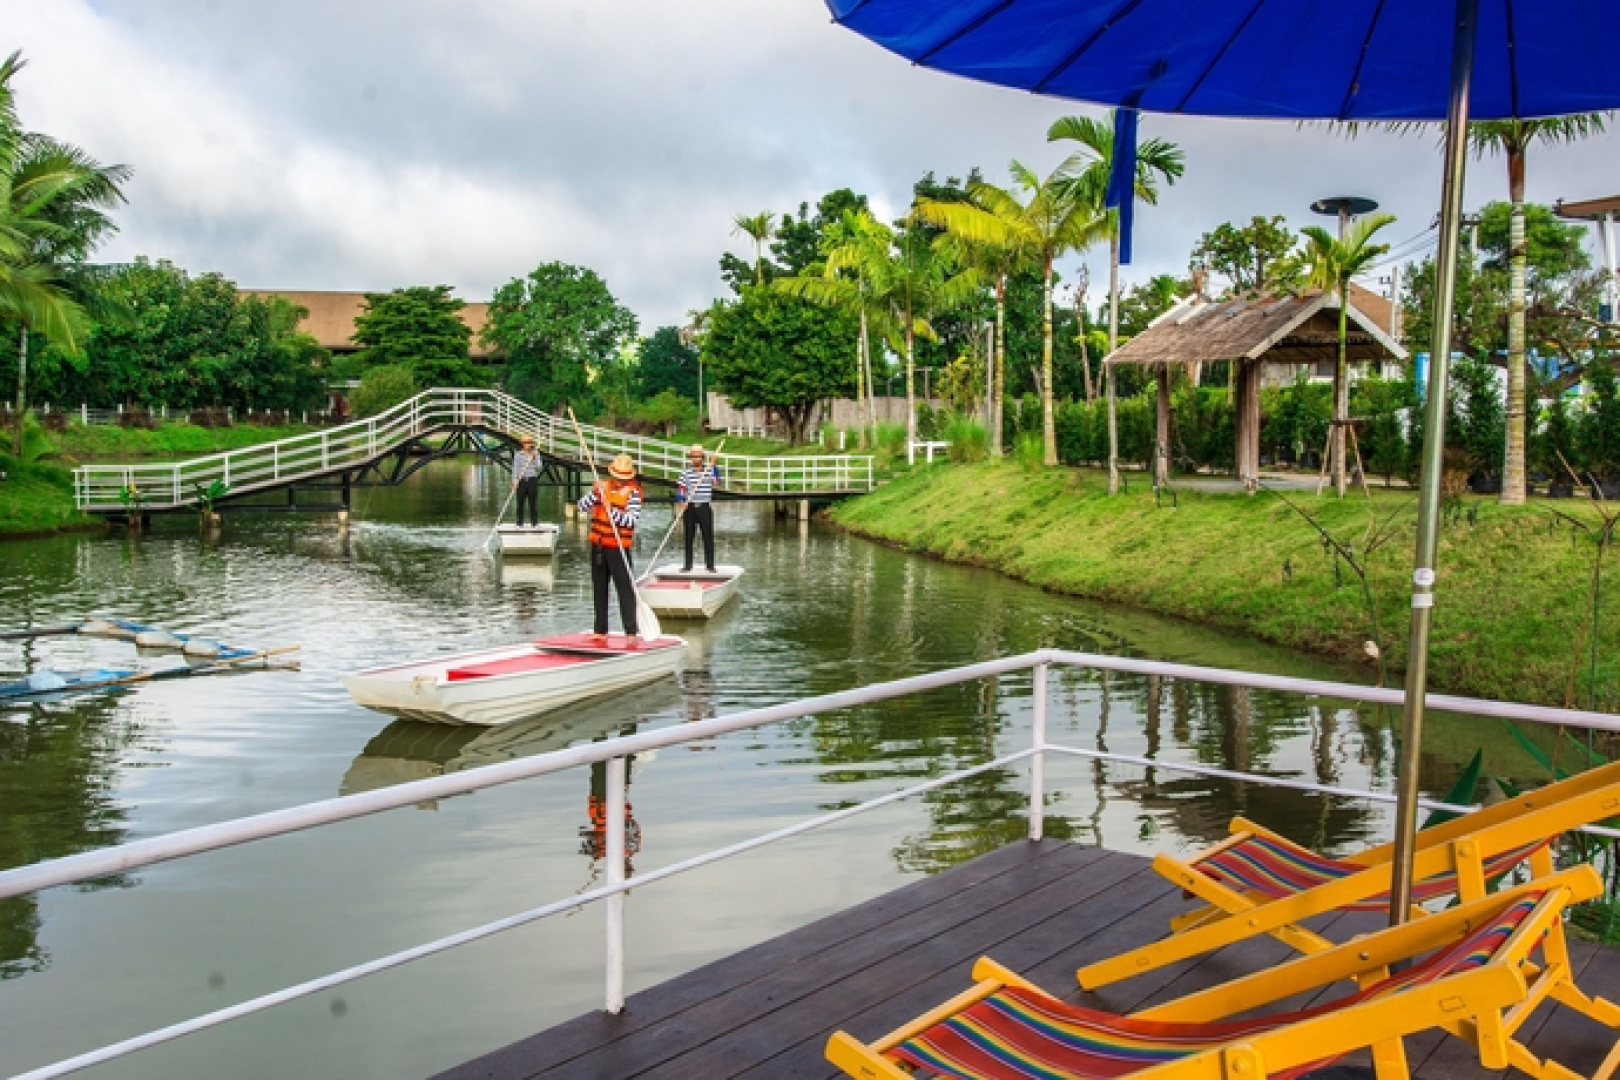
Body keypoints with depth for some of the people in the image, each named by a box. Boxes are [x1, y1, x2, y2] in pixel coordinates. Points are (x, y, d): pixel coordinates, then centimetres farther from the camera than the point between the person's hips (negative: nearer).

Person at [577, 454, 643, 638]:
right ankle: (600, 630, 22)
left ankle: (631, 631, -5)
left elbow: (631, 520, -19)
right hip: (598, 546, 5)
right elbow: (582, 507, -1)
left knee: (625, 589, -7)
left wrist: (611, 510, -29)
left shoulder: (633, 492, -8)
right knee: (599, 589, 12)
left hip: (618, 548, -5)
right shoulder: (602, 486, 5)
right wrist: (594, 493, -17)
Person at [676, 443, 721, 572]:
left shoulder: (709, 470, 3)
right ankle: (687, 564, 14)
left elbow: (716, 481, -15)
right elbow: (680, 488, -2)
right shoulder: (686, 472, 3)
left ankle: (710, 565, 5)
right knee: (689, 536, 6)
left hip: (705, 507, 0)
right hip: (690, 507, 1)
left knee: (708, 536, -1)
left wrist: (714, 466, -24)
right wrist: (680, 502, -18)